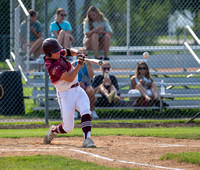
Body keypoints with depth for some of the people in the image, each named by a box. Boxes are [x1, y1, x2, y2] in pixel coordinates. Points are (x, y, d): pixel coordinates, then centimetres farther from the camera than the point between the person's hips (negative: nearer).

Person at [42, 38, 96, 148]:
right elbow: (70, 78, -27)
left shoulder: (57, 54, 1)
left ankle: (87, 139, -30)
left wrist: (77, 53, -4)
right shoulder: (52, 66, -24)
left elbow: (69, 51, 19)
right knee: (68, 127, 0)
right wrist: (79, 64, -32)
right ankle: (53, 131, 33)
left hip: (77, 90, 7)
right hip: (66, 94, -7)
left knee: (85, 111, -21)